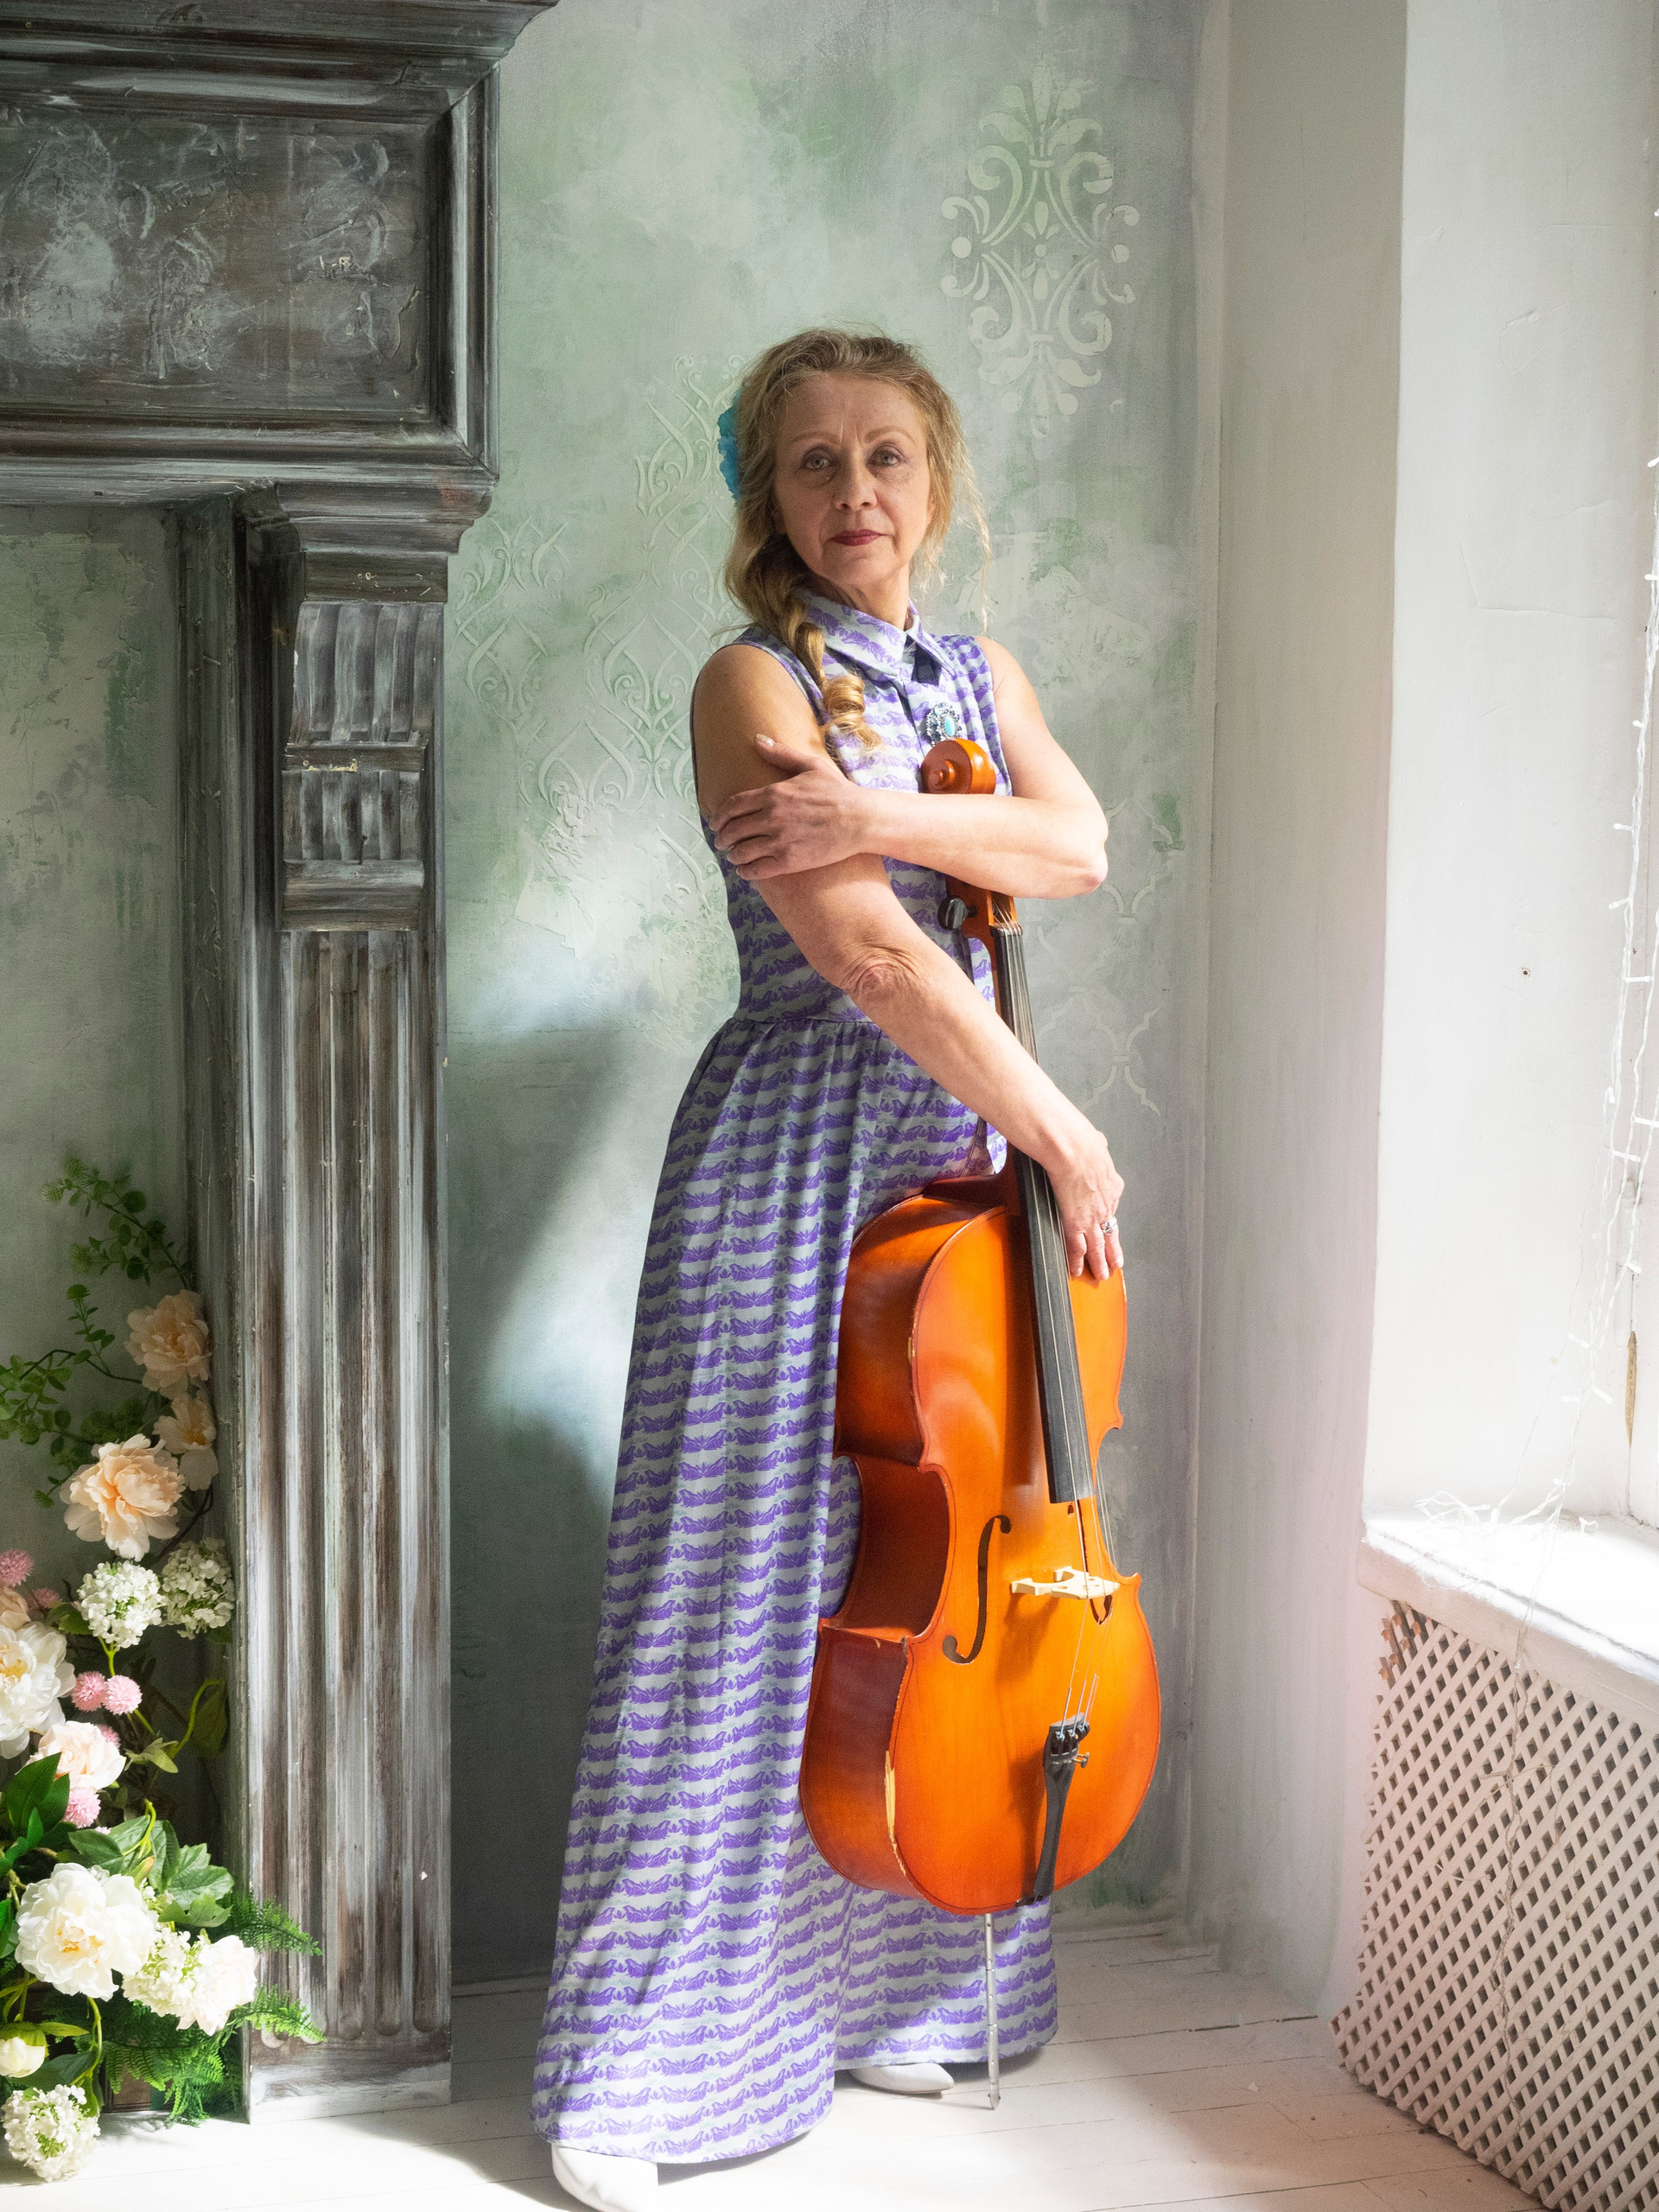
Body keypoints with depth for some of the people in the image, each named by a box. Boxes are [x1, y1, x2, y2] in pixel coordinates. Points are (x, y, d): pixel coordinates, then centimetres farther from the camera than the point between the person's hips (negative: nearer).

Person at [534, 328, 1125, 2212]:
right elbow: (876, 958, -18)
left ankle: (885, 1993, 26)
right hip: (799, 1159, -6)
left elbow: (1076, 846, -6)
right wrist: (1070, 1139, -15)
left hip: (962, 1154, 7)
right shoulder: (756, 684, -9)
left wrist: (886, 818, -22)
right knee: (746, 1600, -4)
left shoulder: (975, 679, 13)